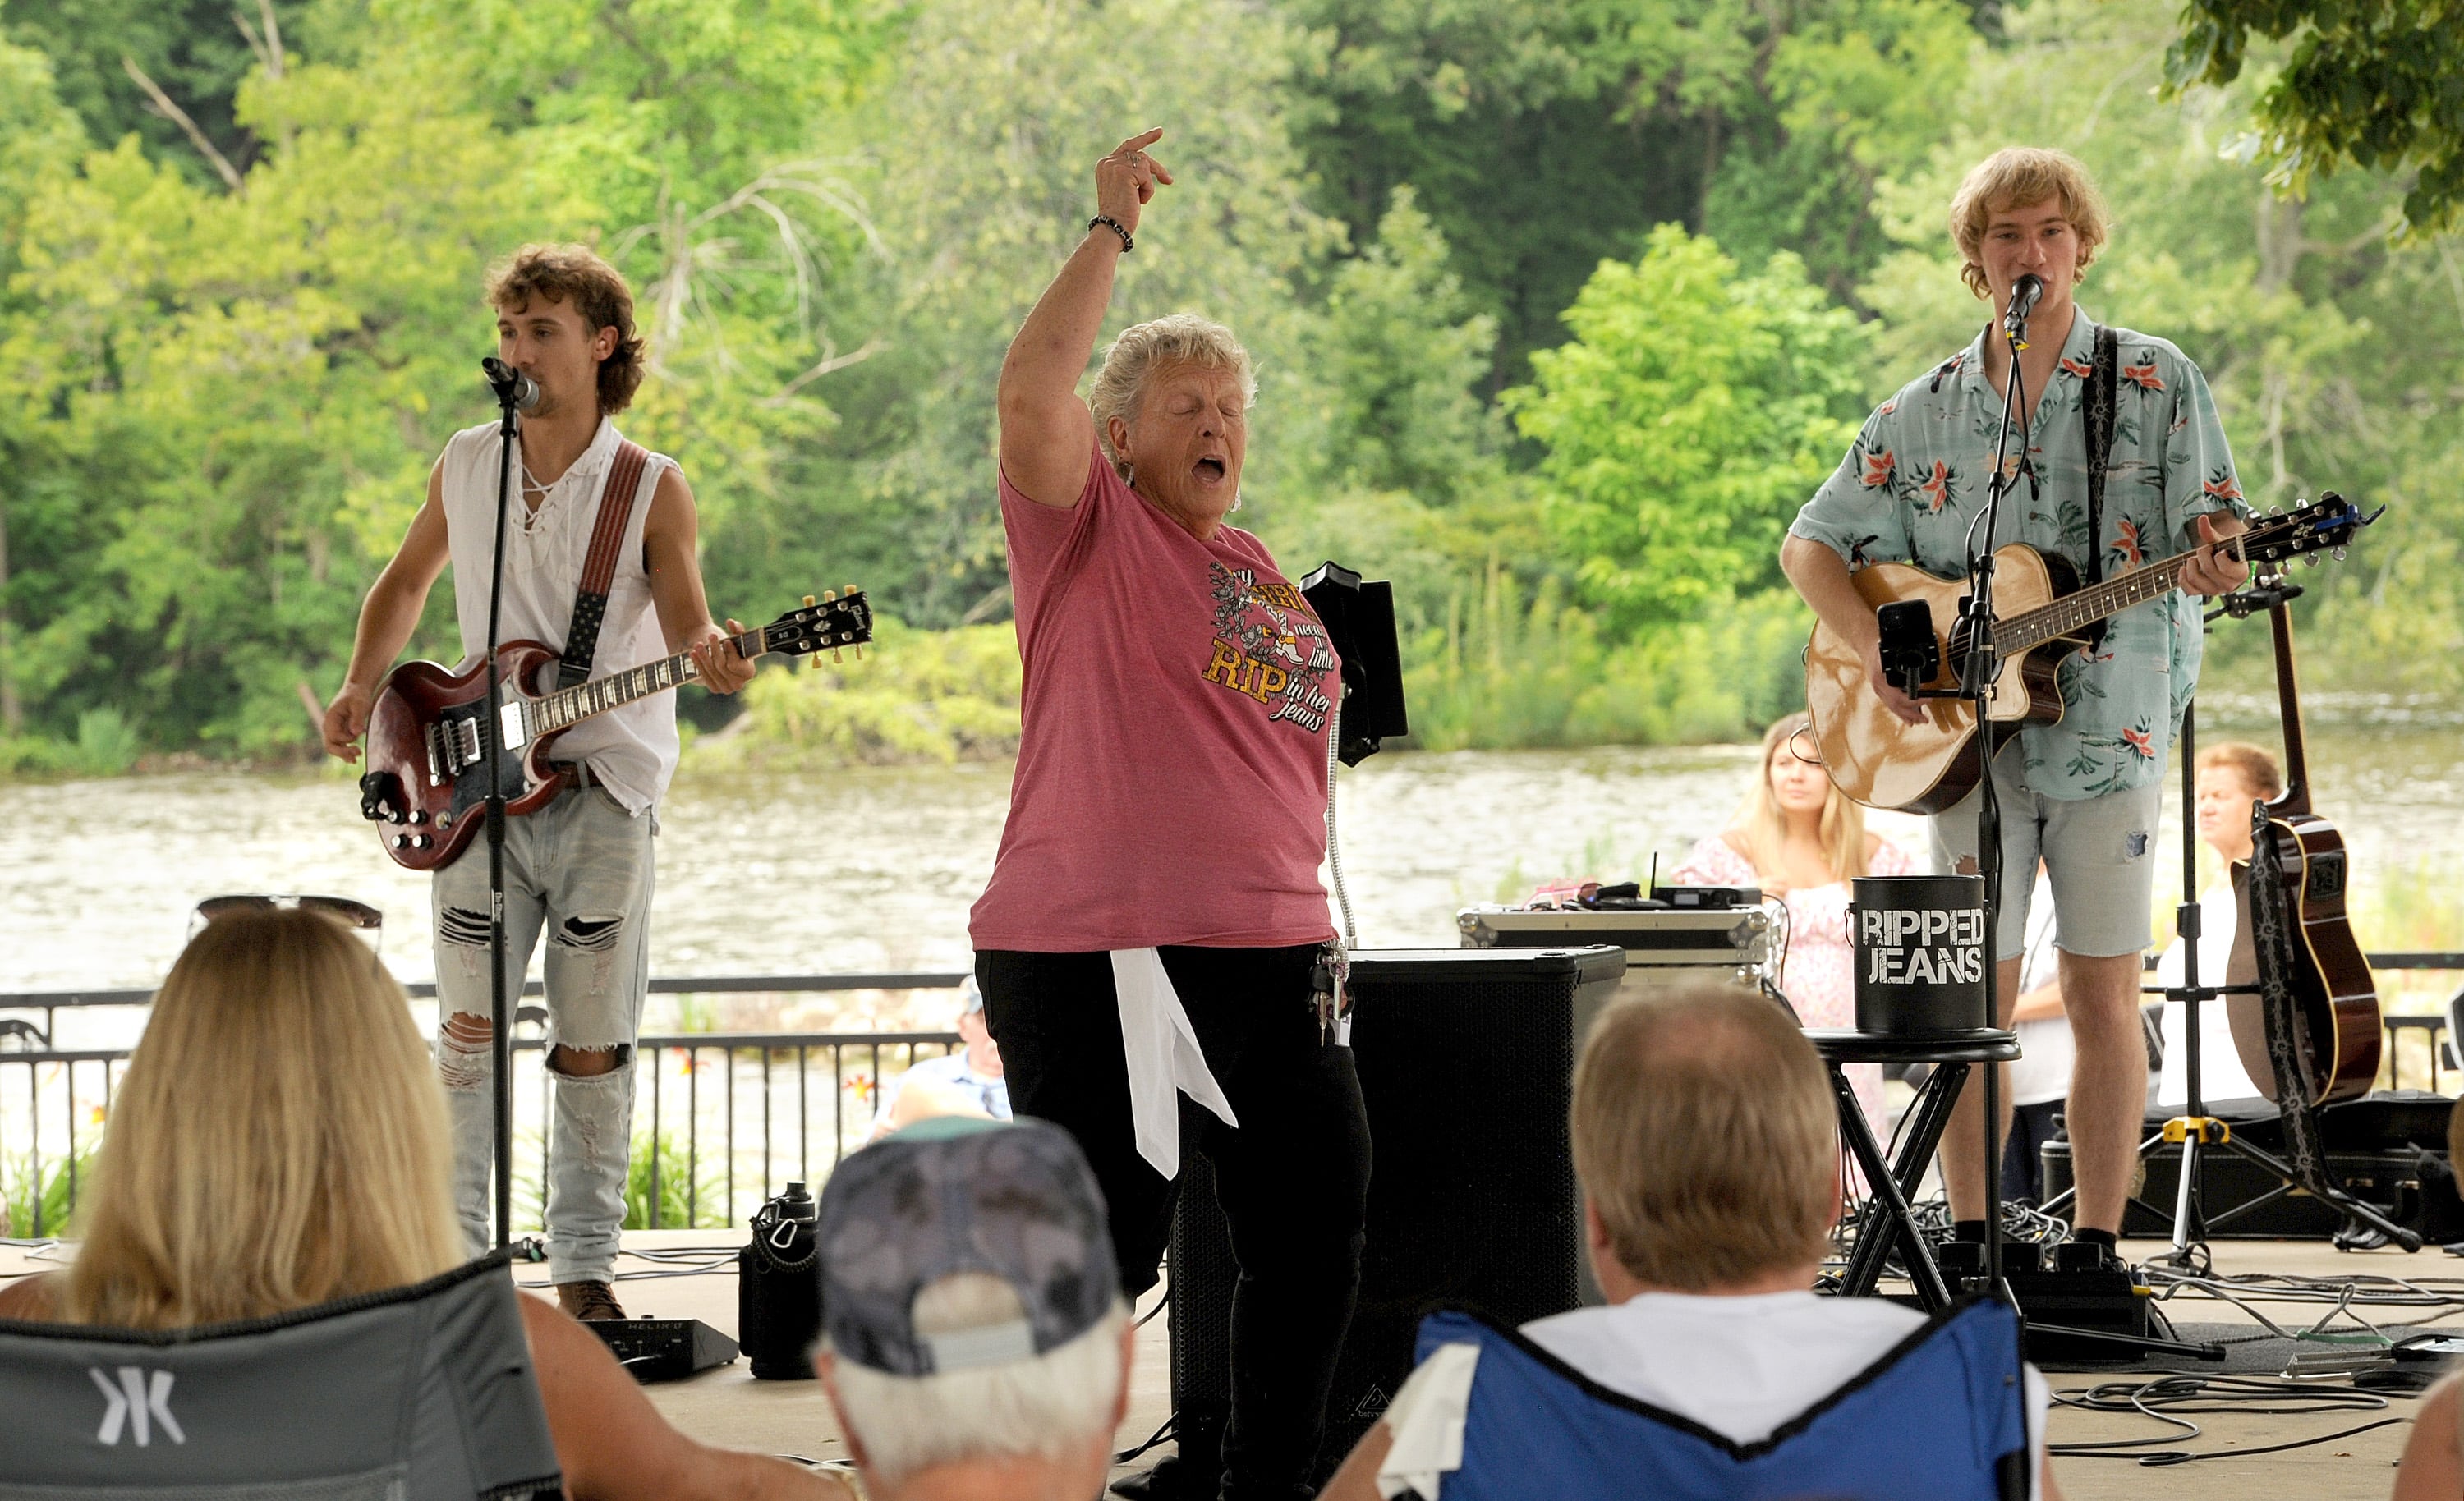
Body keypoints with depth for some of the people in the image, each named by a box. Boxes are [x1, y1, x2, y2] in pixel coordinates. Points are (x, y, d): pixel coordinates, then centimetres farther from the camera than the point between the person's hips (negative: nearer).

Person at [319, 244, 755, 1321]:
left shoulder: (652, 489, -4)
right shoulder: (465, 465, 6)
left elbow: (684, 623, -10)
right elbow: (406, 581, 21)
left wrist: (710, 658, -33)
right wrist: (362, 687, 7)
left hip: (605, 792, -2)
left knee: (593, 1046, 1)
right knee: (468, 1028, 1)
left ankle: (583, 1264, 10)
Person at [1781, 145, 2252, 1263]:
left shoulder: (2156, 385, 3)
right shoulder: (1926, 411, 9)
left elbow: (2212, 527, 0)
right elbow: (1811, 546, 13)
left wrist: (2213, 562, -25)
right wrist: (1878, 647, -5)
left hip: (2109, 729, -2)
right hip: (1969, 735, 2)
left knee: (2104, 997, -2)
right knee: (1976, 1000, 1)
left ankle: (2097, 1247, 4)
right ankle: (1971, 1245, 8)